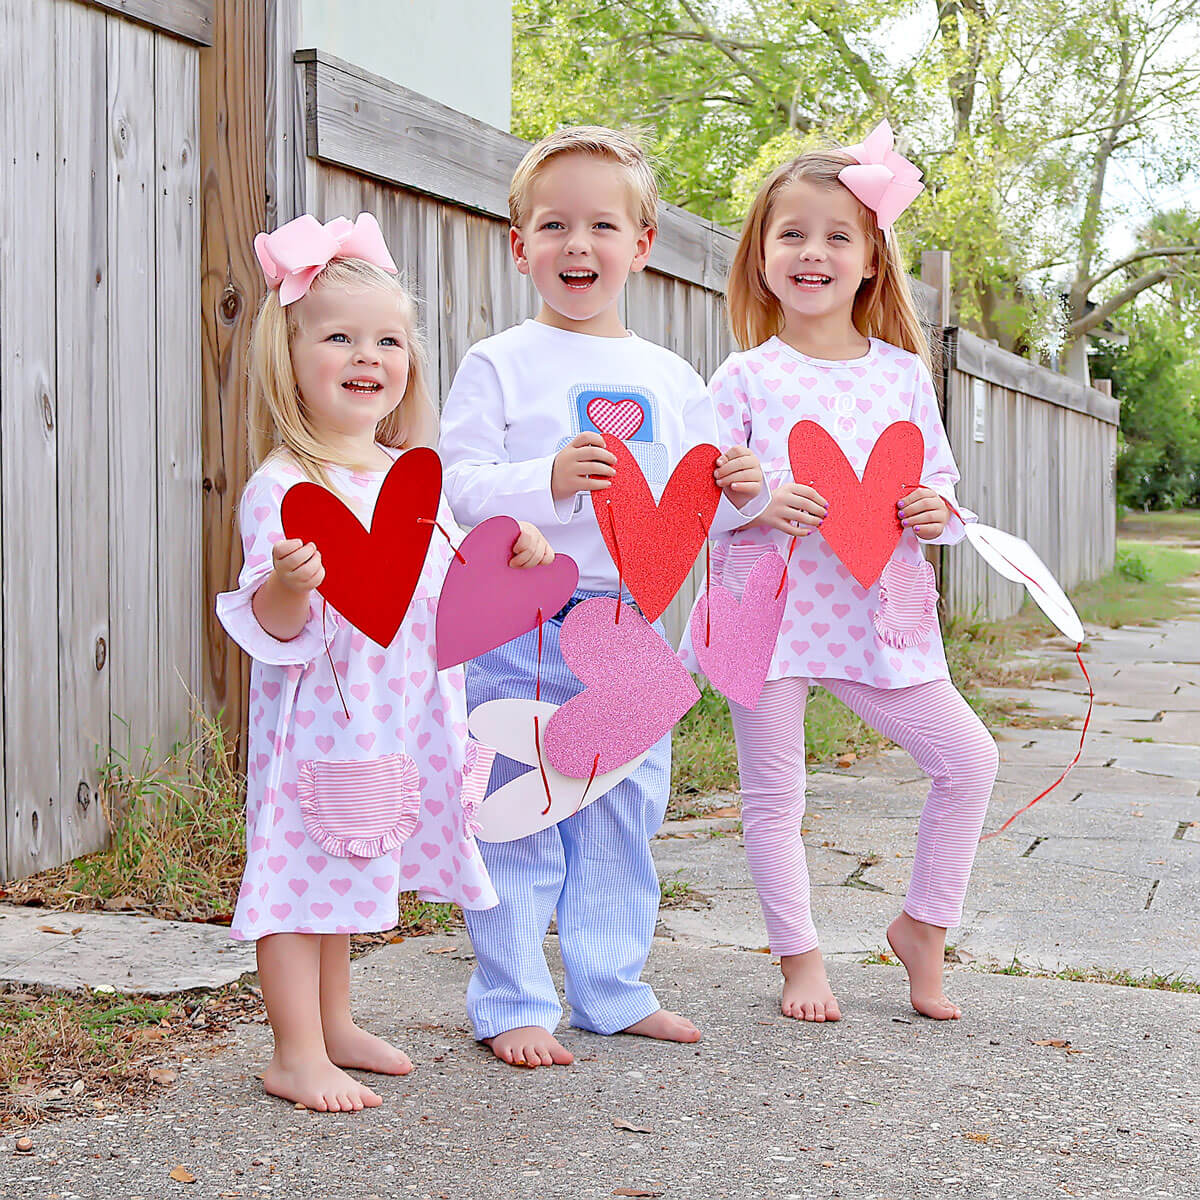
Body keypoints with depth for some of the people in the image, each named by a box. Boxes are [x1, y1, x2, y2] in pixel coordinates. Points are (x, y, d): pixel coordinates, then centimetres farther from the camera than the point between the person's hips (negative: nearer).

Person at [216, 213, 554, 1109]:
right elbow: (275, 626, -18)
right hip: (319, 718, -7)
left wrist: (506, 560, 2)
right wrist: (288, 584, -38)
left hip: (404, 720, 7)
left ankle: (334, 1025, 32)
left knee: (350, 873, 18)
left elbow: (448, 587, 19)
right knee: (307, 872, -2)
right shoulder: (283, 485, -14)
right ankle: (298, 1054, 9)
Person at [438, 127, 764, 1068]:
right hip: (520, 627, -5)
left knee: (625, 814, 13)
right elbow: (456, 487, -11)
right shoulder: (499, 365, -3)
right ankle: (513, 1004, 12)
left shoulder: (671, 379, 12)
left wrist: (737, 493, -4)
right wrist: (546, 481, -25)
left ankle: (613, 990, 27)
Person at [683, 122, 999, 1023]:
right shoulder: (745, 377, 0)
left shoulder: (902, 371, 8)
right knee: (774, 793, 3)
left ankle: (924, 924, 19)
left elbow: (939, 478, 13)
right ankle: (800, 957, 20)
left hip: (875, 610, 3)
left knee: (969, 756, 0)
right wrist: (757, 504, -19)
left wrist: (938, 511, -9)